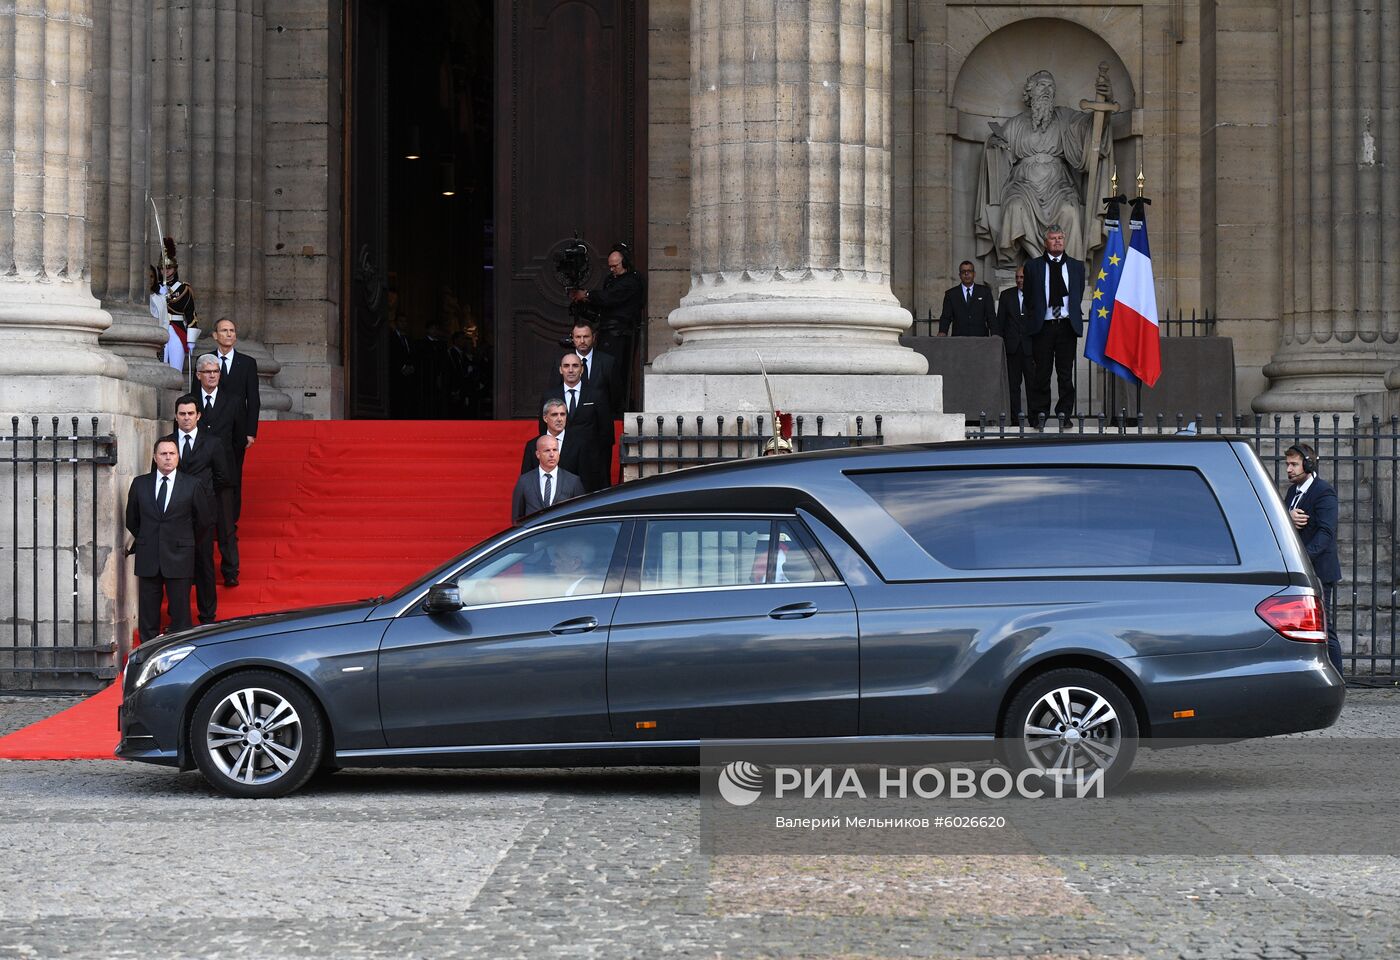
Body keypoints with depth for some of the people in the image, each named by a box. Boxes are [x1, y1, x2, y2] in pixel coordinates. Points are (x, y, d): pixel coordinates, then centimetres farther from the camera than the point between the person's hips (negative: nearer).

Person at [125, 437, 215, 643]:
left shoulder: (193, 485, -1)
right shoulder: (140, 484, 5)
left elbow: (204, 519, 9)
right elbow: (131, 520, 16)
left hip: (179, 558, -2)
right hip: (148, 559, 2)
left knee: (180, 614, -1)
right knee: (147, 615, 4)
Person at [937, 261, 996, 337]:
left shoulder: (985, 291, 11)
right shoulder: (951, 294, 10)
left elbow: (991, 316, 7)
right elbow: (946, 317, 5)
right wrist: (942, 333, -15)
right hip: (958, 339, 0)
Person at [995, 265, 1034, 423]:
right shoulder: (1006, 295, 11)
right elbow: (1000, 321, 10)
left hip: (1030, 346, -3)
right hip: (1012, 346, 3)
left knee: (1032, 384, -4)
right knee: (1013, 384, 4)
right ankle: (1015, 419, 6)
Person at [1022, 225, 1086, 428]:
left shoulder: (1076, 266, 12)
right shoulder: (1033, 266, 6)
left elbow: (1079, 296, 16)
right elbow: (1029, 298, 7)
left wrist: (1074, 316, 9)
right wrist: (1033, 321, 4)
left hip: (1067, 326, 1)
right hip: (1043, 326, -1)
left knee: (1066, 373, 2)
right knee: (1041, 373, -1)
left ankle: (1064, 413, 6)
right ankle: (1040, 413, 4)